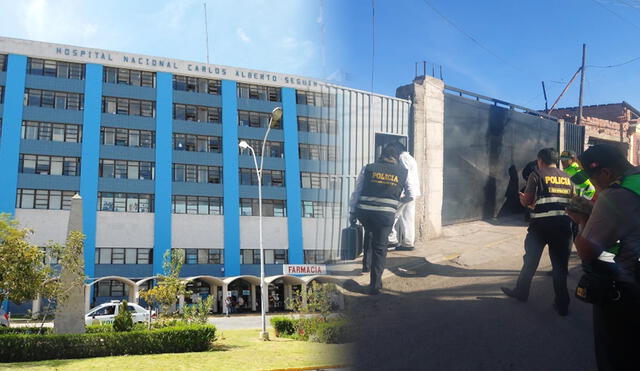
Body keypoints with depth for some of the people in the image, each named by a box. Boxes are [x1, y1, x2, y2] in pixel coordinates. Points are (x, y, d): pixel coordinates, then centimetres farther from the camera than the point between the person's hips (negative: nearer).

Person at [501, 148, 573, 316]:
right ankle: (562, 304, 10)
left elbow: (527, 201, -5)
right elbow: (572, 201, 17)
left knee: (531, 260, 13)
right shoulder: (567, 178, 13)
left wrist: (523, 198, 18)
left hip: (541, 224, -3)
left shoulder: (537, 175, -2)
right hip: (564, 224, 4)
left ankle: (521, 292, 28)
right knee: (560, 264, 8)